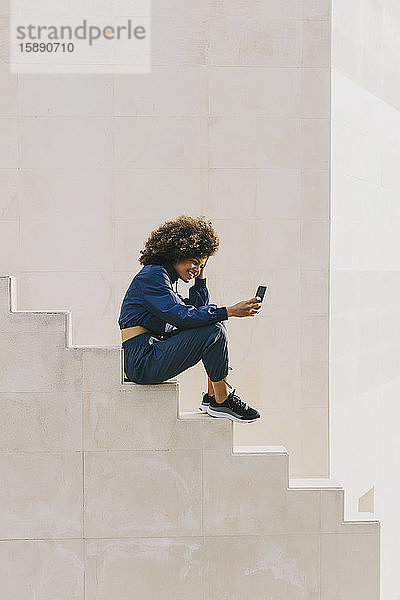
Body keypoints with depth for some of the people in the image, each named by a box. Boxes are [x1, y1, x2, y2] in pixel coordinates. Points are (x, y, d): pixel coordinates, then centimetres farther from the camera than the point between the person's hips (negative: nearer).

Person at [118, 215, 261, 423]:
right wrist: (230, 311, -22)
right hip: (142, 363, -10)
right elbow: (183, 317, -22)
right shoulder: (152, 275, -11)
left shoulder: (166, 277, 19)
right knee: (213, 330, -18)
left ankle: (212, 395, 4)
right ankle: (221, 401, -7)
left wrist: (200, 276, 13)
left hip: (154, 355, 10)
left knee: (216, 322, 10)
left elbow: (195, 309, 19)